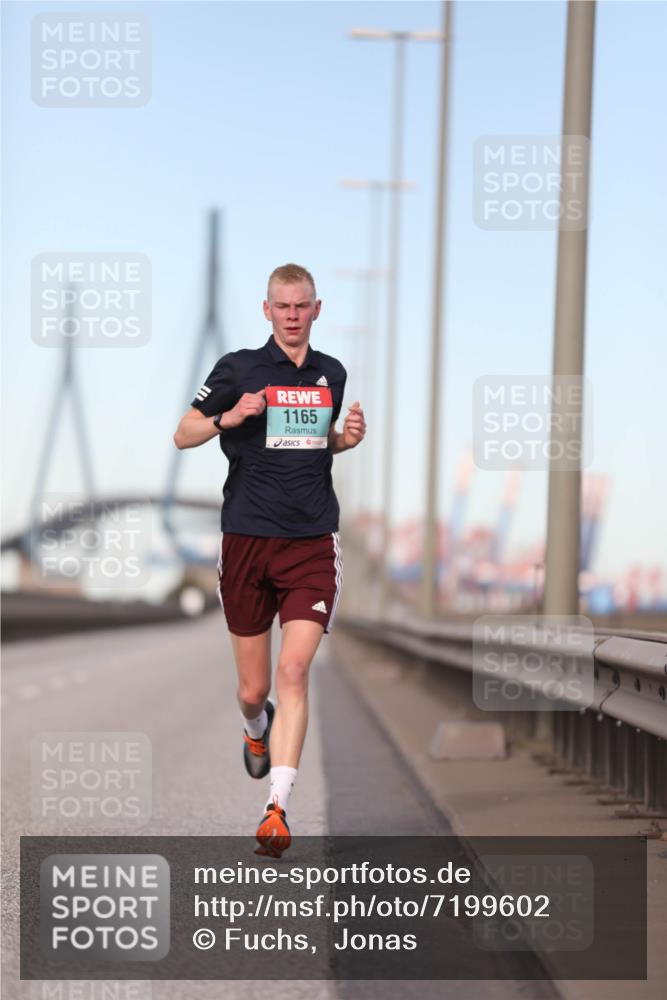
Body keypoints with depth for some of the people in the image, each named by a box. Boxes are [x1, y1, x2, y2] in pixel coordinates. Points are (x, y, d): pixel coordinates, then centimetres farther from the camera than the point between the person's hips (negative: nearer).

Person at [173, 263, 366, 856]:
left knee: (293, 670, -16)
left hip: (312, 542, 1)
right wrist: (228, 418, -15)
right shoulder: (238, 368, 0)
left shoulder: (332, 374, 12)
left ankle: (277, 810, -18)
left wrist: (348, 439, 5)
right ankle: (257, 730, 44)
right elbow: (183, 435, 4)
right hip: (248, 540, -1)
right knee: (253, 689, 6)